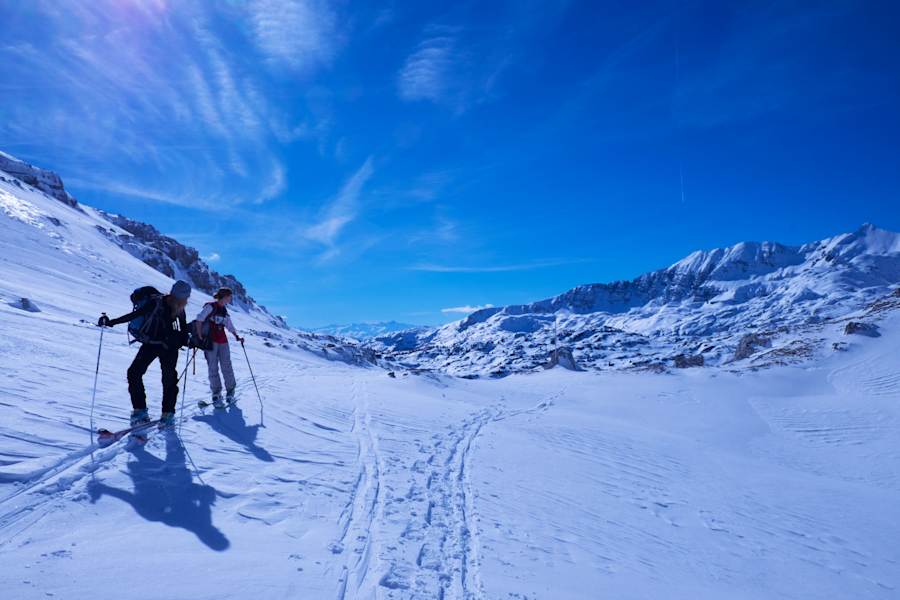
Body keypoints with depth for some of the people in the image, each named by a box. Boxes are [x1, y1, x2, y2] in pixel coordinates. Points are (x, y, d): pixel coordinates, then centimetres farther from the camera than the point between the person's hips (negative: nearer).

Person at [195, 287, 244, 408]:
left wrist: (237, 336, 12)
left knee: (226, 366, 2)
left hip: (223, 341, 6)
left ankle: (230, 392, 12)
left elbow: (229, 325, 22)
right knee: (213, 368, -2)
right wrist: (200, 337, -15)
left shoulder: (224, 311, 14)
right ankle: (216, 394, 2)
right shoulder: (210, 306, -6)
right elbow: (199, 320, -11)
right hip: (210, 341, -5)